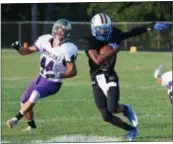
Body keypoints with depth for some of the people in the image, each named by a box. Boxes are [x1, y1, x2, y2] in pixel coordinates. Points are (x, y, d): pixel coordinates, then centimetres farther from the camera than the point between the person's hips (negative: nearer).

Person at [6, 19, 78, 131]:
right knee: (24, 102, 11)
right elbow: (29, 50, 5)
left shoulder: (68, 49, -21)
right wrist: (18, 48, -16)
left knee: (35, 95, -32)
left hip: (53, 83, -7)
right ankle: (32, 126, 34)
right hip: (41, 78, 7)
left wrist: (58, 75, -33)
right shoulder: (45, 40, -5)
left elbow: (73, 72, -19)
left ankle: (16, 118, -23)